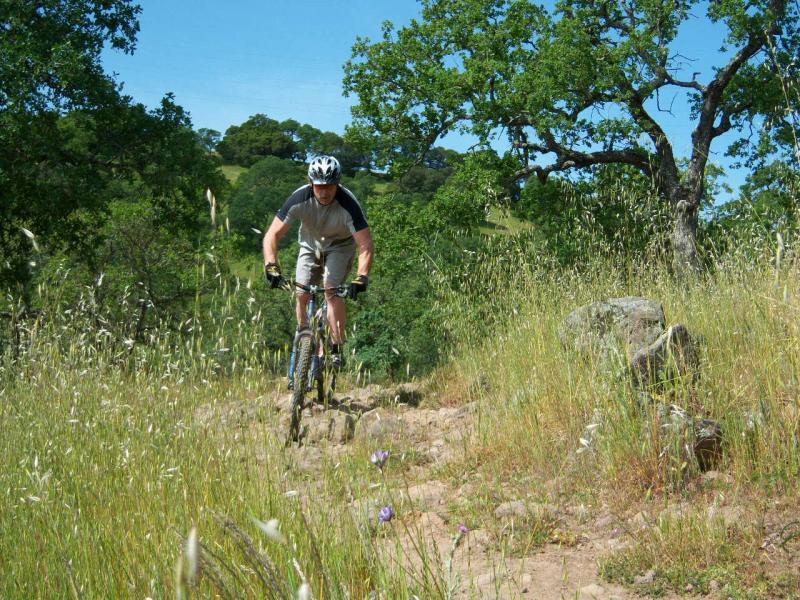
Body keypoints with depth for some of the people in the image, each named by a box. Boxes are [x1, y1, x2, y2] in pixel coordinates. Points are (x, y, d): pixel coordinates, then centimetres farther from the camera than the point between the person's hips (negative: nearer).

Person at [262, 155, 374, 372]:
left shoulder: (348, 203, -34)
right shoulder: (299, 199, -29)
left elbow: (366, 244, -35)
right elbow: (272, 234, -28)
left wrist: (361, 277, -48)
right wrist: (271, 267, -43)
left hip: (340, 246, -3)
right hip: (310, 245, 3)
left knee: (331, 291, -23)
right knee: (302, 295, -9)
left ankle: (336, 350, -17)